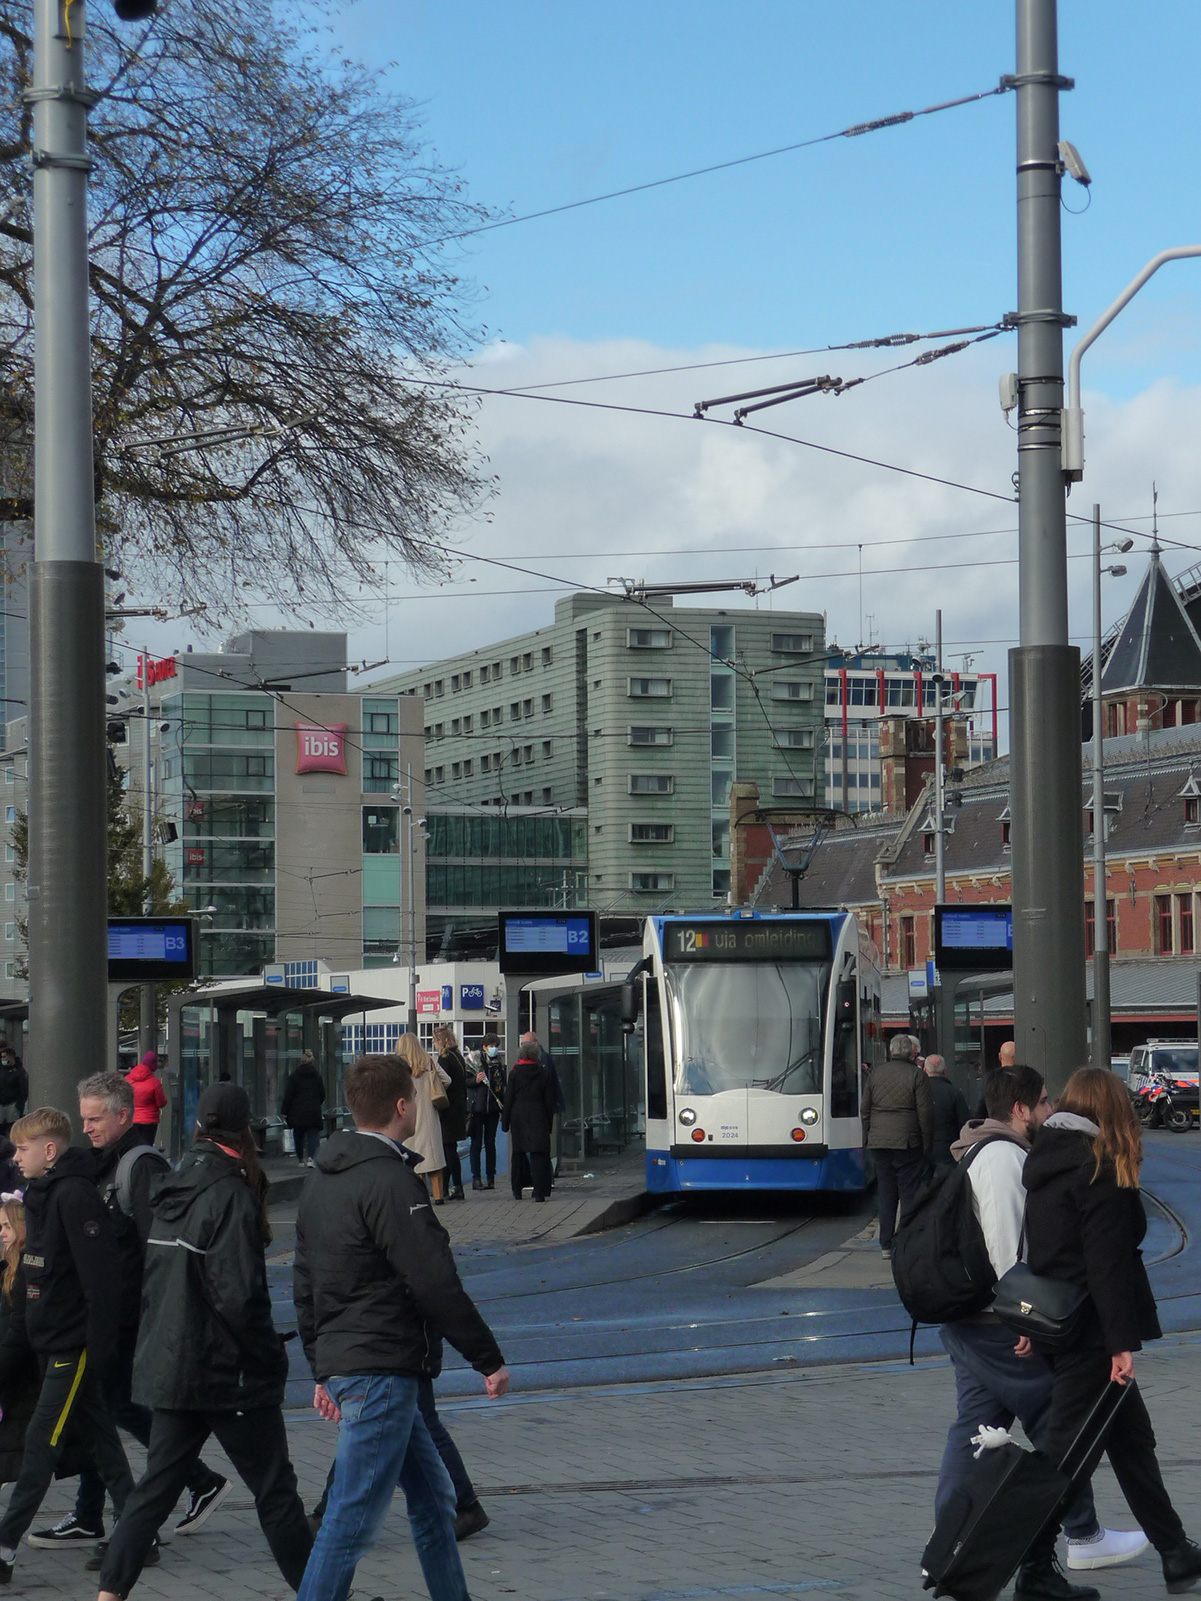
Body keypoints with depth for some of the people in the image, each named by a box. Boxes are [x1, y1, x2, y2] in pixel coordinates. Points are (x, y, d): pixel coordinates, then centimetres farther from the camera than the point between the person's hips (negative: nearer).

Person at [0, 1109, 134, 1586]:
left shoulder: (76, 1197, -17)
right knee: (97, 1437, 13)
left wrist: (97, 1348, -22)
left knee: (41, 1443, -9)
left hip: (74, 1345, -10)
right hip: (51, 1345, 10)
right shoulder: (40, 1197, 13)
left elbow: (101, 1279, -21)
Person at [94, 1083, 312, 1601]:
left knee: (157, 1485, 11)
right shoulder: (230, 1195, -16)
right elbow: (239, 1296, -21)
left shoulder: (172, 1190, 8)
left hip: (168, 1366, 7)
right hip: (229, 1373, -7)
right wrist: (271, 1355, -10)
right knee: (275, 1490, 3)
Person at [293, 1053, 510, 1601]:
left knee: (432, 1495, 19)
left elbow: (305, 1287, 19)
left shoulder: (323, 1182, 13)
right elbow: (436, 1285, -18)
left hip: (342, 1364, 10)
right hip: (383, 1369, -10)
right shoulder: (389, 1182, -16)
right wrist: (490, 1359, -10)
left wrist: (322, 1371, 24)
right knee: (352, 1520, -8)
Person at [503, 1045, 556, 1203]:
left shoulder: (515, 1074, 0)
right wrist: (549, 1122, 8)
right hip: (538, 1117, -1)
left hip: (518, 1118, 1)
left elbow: (508, 1099, 0)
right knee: (539, 1154, -3)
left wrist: (505, 1122, 5)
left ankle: (517, 1191, 18)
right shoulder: (544, 1074, 1)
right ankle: (539, 1191, -14)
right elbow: (550, 1101, 2)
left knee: (518, 1154, 12)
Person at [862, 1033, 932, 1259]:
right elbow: (925, 1112, -9)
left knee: (885, 1194, 10)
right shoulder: (917, 1076, -6)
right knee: (909, 1193, 0)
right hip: (908, 1144, -4)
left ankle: (886, 1245, 11)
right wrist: (927, 1143, -1)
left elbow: (864, 1109, 10)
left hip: (879, 1142, 4)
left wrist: (868, 1137, 18)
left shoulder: (876, 1073, 7)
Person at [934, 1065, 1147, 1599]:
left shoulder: (978, 1151, 17)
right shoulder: (1004, 1156, -17)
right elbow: (1006, 1247, -23)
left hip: (965, 1319, 10)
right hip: (1001, 1322, -10)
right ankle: (1084, 1537, 11)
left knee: (974, 1424, 10)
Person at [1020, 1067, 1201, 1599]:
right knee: (1064, 1450, -4)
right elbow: (1108, 1265, -20)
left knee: (1131, 1439, 16)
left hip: (1051, 1328, 9)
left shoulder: (1044, 1159, 10)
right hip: (1089, 1332, -9)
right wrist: (1123, 1344, -20)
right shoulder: (1099, 1168, -16)